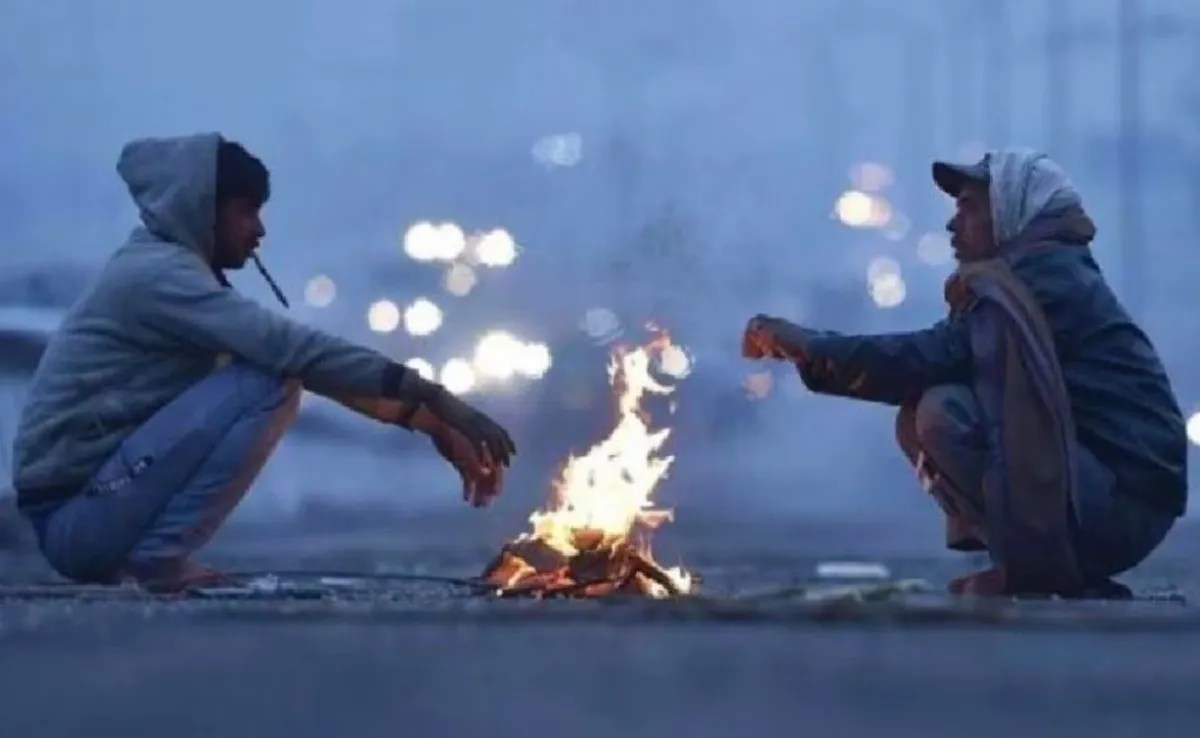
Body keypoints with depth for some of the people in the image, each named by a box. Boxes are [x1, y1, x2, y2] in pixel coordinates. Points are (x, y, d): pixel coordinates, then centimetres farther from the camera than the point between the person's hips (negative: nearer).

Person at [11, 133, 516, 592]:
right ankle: (161, 558, -15)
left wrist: (428, 422, 6)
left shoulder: (174, 272, 17)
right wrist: (432, 399, -23)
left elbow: (302, 359, 14)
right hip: (74, 514, -10)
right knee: (265, 384, -17)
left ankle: (133, 557, 9)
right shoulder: (158, 272, -13)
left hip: (96, 510, 10)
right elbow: (293, 348, -23)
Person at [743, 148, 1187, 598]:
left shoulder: (1048, 273, -11)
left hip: (1123, 500, -10)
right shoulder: (1042, 274, 19)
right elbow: (934, 366, 16)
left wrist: (814, 347, -16)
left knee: (945, 413, -21)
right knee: (918, 417, 9)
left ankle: (1031, 575, -12)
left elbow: (941, 357, -21)